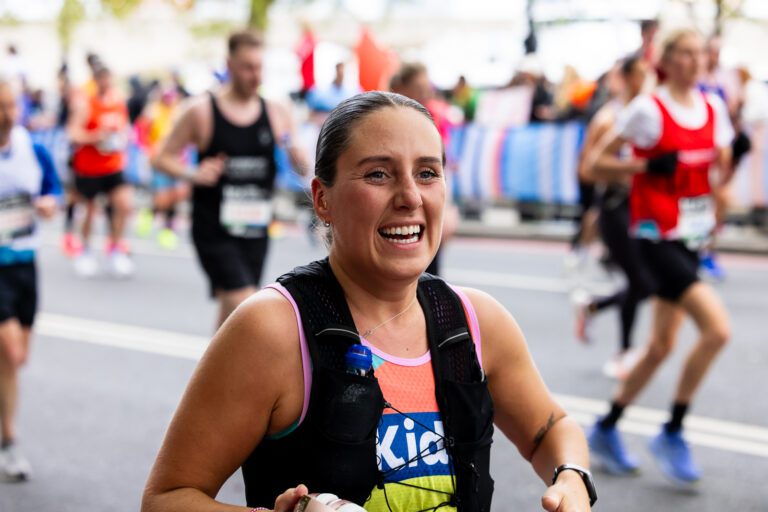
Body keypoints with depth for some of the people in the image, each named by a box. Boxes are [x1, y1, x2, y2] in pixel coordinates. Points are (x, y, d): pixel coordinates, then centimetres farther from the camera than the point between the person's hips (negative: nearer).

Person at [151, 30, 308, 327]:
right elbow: (162, 157, 1)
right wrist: (192, 174, -18)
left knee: (231, 315, 13)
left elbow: (303, 168, 6)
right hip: (214, 232, -4)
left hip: (255, 231, 4)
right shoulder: (201, 112, -5)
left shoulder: (276, 114, 4)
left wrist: (295, 153, -17)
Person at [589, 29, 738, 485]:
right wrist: (647, 165, -21)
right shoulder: (648, 109, -10)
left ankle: (607, 430, 27)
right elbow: (600, 162, -8)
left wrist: (726, 162, -4)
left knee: (663, 345, 11)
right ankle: (672, 434, -5)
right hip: (657, 236, -7)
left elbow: (721, 166, 17)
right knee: (717, 328, -19)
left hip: (692, 235, 7)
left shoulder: (713, 108, 8)